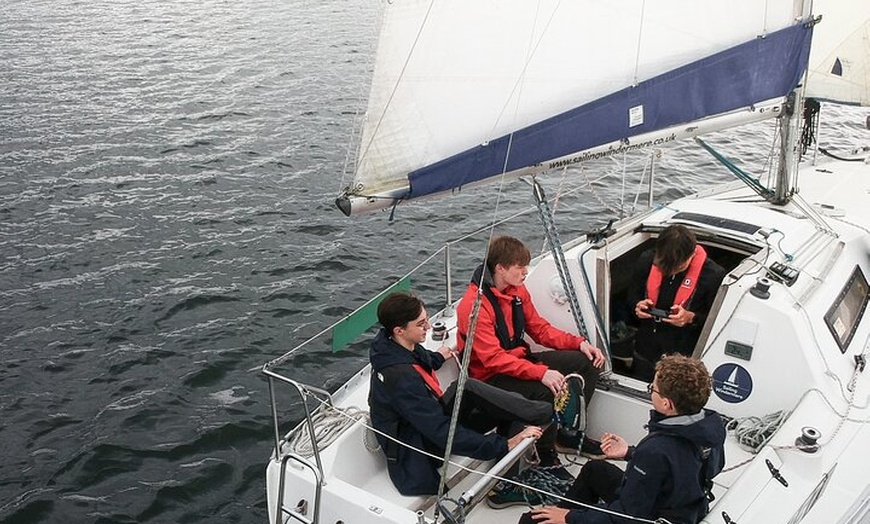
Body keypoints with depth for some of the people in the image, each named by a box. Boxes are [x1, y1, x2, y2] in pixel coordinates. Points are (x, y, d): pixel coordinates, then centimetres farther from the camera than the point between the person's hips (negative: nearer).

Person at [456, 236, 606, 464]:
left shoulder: (517, 290, 4)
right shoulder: (475, 305, -24)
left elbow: (540, 328, 11)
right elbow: (493, 359, -29)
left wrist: (579, 342, -4)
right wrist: (541, 372, -38)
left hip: (520, 360, 9)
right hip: (490, 377, -9)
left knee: (588, 362, 2)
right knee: (548, 391, -34)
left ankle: (569, 433, 12)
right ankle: (547, 454, -9)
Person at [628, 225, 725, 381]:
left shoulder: (713, 275, -19)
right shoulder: (647, 260, -8)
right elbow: (633, 295, 10)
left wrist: (691, 318, -25)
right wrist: (638, 306, -12)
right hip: (645, 351, 4)